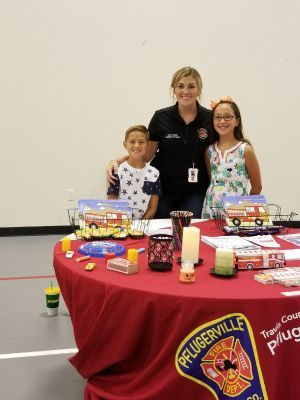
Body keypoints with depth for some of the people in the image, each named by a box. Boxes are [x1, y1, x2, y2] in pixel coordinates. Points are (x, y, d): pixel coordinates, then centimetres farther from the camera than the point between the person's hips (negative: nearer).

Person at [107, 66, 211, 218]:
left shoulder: (209, 118, -1)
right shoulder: (161, 117, -1)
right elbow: (147, 153, 0)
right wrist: (117, 161, -12)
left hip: (194, 193, 0)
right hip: (162, 190, 0)